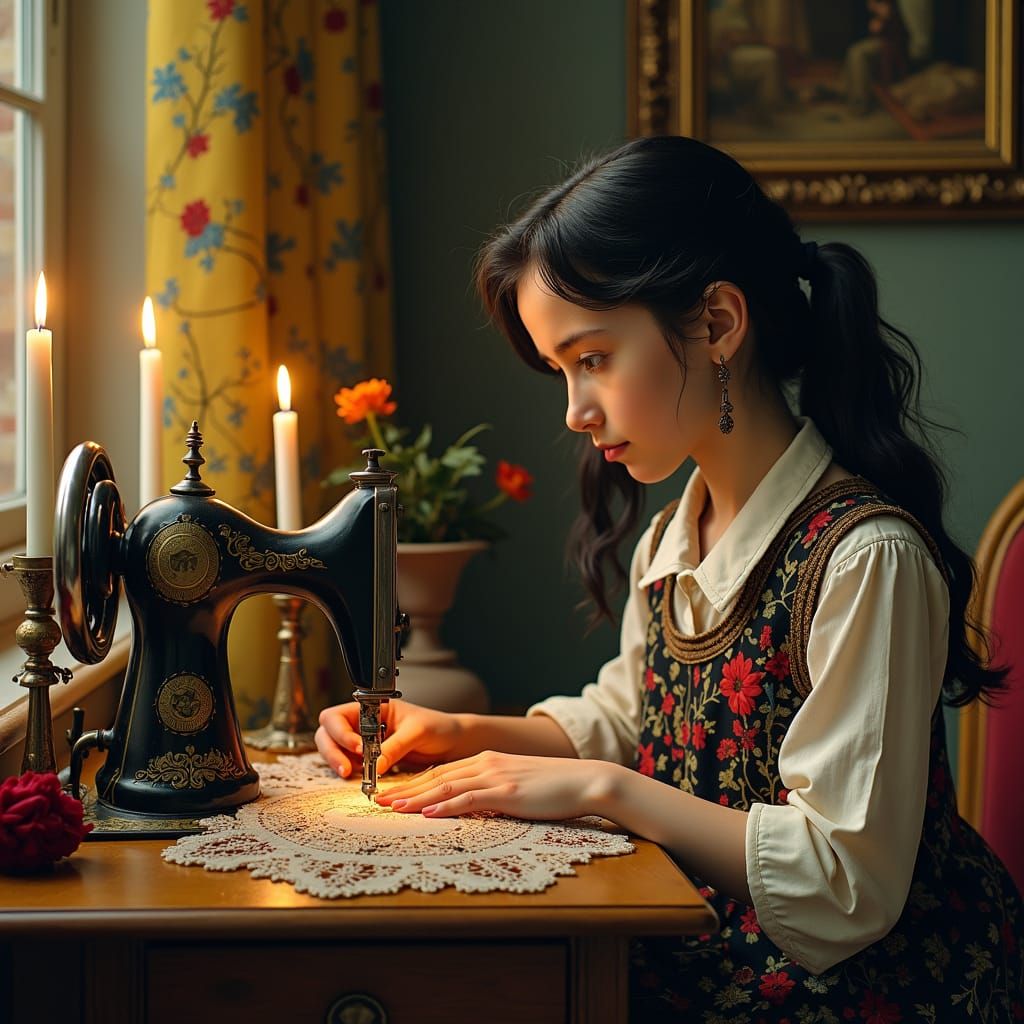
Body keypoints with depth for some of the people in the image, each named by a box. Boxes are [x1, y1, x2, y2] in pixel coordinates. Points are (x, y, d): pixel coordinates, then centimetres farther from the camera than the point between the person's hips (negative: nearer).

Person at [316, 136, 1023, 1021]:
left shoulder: (866, 557, -21)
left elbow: (847, 887, -23)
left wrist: (602, 789, -20)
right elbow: (623, 718, 21)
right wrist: (457, 734, 4)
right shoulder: (672, 541, 5)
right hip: (700, 939, 7)